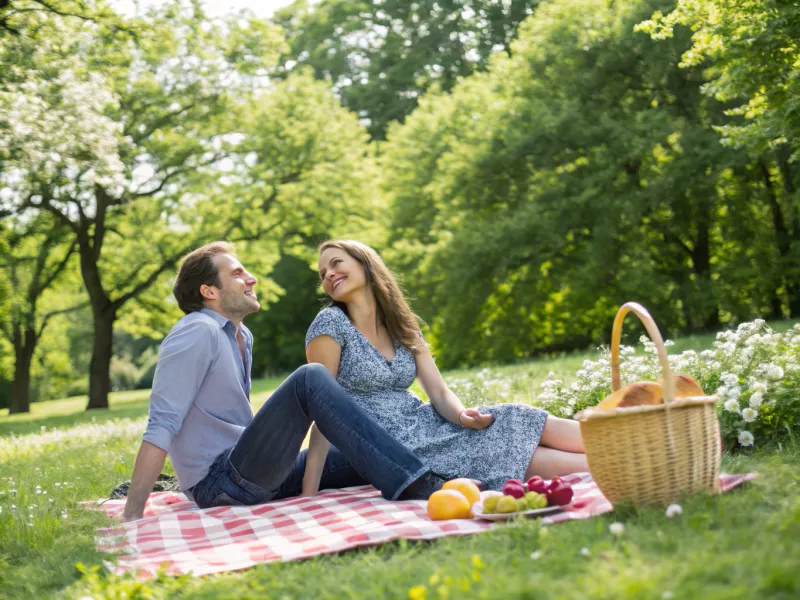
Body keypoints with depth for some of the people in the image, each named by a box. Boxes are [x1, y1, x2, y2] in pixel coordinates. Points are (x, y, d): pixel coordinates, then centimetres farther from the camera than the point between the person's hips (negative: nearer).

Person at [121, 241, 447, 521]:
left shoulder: (242, 336, 16)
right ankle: (413, 486, -28)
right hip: (219, 483, -10)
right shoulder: (198, 332, -13)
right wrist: (131, 517, -25)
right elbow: (161, 426, -20)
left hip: (250, 475, 10)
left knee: (371, 457, 9)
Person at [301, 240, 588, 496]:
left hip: (425, 426, 6)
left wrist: (463, 415, -20)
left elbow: (440, 393, 3)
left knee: (522, 422, -11)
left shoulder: (401, 327, 11)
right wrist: (309, 491, -19)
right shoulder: (330, 323, -7)